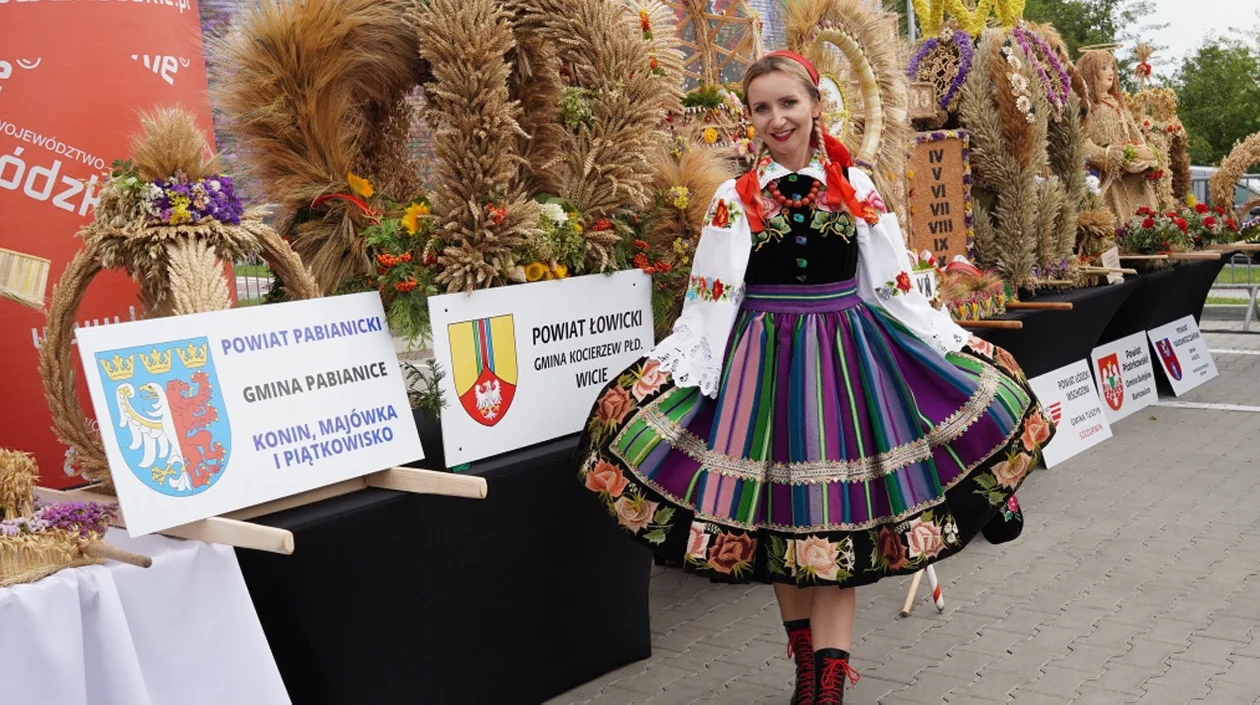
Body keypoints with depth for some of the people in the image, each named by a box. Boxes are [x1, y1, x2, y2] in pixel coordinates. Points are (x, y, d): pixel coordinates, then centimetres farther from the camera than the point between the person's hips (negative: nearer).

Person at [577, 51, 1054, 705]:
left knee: (836, 512, -1)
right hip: (764, 362, 0)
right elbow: (708, 300, -1)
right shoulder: (737, 198, 2)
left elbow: (895, 286, 7)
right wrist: (667, 369, -11)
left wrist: (959, 346, 3)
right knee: (778, 511, 5)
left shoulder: (857, 189, 4)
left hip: (848, 355, 0)